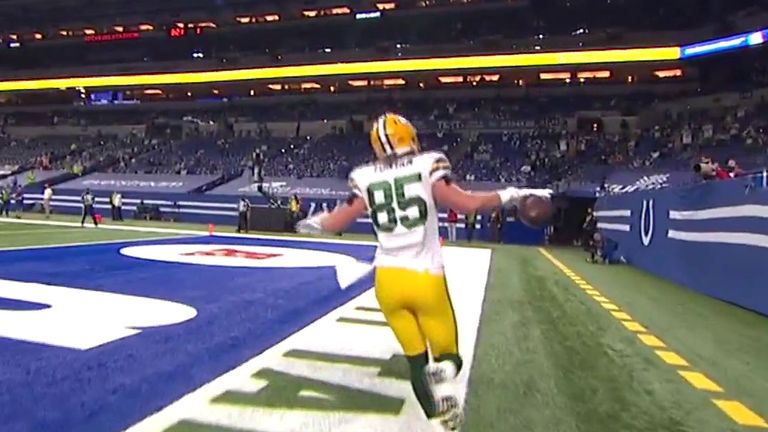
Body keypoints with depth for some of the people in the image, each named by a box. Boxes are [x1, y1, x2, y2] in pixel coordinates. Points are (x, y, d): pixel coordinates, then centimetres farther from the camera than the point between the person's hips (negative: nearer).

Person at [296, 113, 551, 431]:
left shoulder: (365, 179, 3)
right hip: (426, 279, -2)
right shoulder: (427, 166, -4)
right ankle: (443, 375, -22)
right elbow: (467, 204, -10)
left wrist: (314, 223, 31)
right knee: (447, 355, 13)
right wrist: (510, 195, 6)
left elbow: (335, 223, 9)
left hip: (388, 280, 3)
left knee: (416, 361, 15)